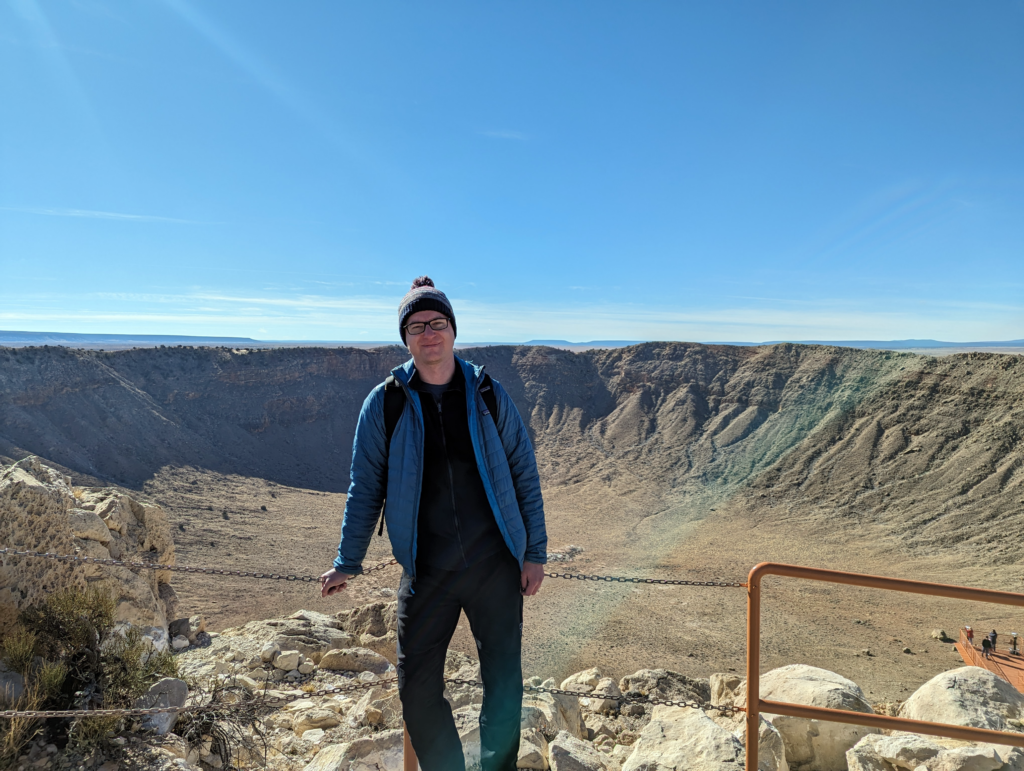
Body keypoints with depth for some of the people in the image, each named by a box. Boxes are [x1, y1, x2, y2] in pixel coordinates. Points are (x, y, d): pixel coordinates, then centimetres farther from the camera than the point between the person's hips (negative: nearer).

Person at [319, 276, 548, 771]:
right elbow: (365, 488, 5)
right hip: (426, 571, 0)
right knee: (417, 685, 8)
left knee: (504, 683, 8)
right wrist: (347, 562, 5)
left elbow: (524, 475, 3)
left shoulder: (487, 395, 0)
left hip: (495, 564, 0)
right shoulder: (385, 404, -1)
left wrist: (535, 553, 1)